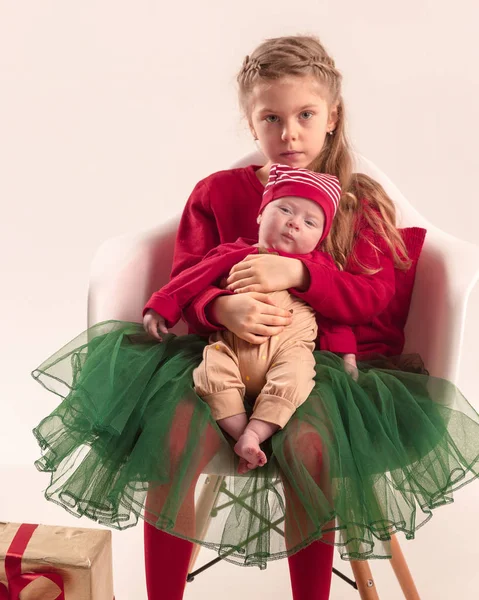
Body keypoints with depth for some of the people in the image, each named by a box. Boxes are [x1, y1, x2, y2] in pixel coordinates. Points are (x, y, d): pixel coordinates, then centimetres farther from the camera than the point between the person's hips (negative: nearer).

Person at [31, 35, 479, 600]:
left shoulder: (362, 203, 8)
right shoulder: (217, 192, 10)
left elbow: (372, 297, -4)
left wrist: (297, 273, -23)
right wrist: (222, 307, -21)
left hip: (323, 359, -1)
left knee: (310, 444, -32)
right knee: (174, 435, -26)